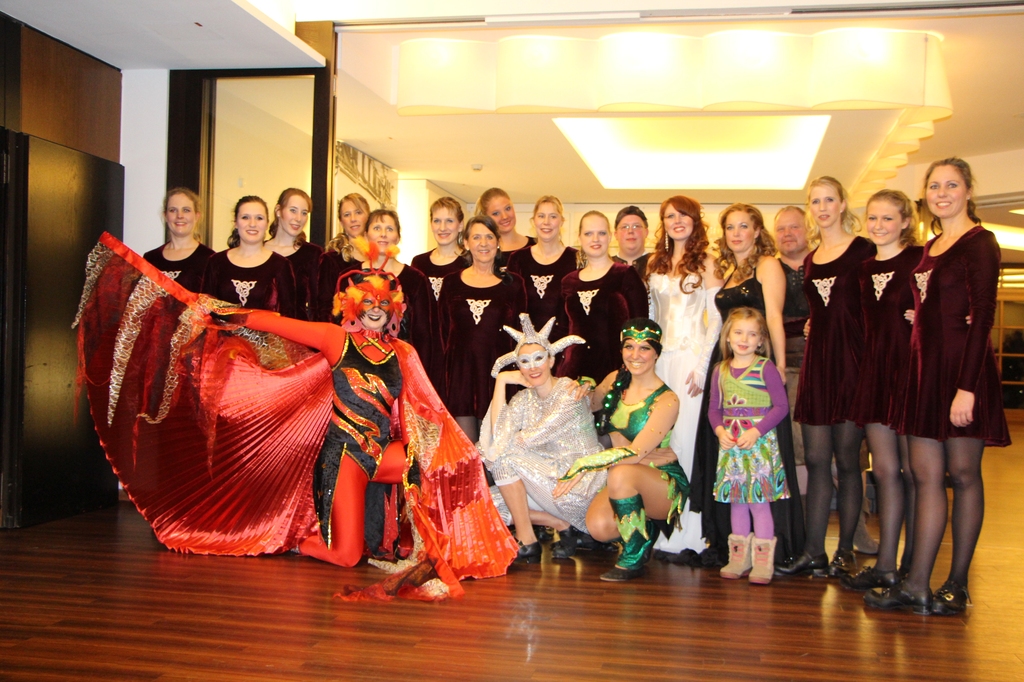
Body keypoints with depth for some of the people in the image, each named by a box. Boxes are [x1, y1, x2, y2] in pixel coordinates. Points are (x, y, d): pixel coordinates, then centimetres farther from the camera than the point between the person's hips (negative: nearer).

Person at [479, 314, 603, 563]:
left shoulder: (570, 392, -13)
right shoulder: (524, 399, 7)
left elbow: (533, 438, -19)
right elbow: (497, 435, -11)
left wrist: (500, 448, -4)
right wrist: (501, 381, -10)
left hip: (582, 485, -8)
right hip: (551, 479, 8)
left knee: (504, 456, -17)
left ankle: (526, 542, -10)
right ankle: (564, 526, 3)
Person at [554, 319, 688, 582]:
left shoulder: (666, 400, -17)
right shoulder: (615, 380, 1)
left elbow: (636, 453, -27)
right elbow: (590, 404, 22)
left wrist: (584, 464, -31)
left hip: (663, 484, -5)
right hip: (624, 482, 6)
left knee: (621, 472, -36)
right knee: (598, 526, -23)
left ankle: (633, 558, -17)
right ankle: (647, 528, 12)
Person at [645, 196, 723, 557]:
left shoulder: (705, 263, 0)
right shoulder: (655, 263, 15)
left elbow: (716, 319, -4)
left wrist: (702, 365, -12)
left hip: (692, 357, -5)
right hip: (659, 358, 5)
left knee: (686, 439, -8)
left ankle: (688, 532, -1)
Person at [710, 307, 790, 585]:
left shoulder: (766, 368, -6)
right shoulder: (720, 370, 8)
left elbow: (781, 406, -9)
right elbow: (714, 408, 13)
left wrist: (756, 431, -17)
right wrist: (720, 430, -6)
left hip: (760, 444, -5)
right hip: (731, 445, 5)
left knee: (759, 501, -3)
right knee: (736, 500, 11)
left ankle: (763, 561, 7)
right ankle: (739, 557, 22)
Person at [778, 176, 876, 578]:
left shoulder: (864, 251, -2)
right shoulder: (809, 261, 16)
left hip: (852, 359, -5)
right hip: (816, 360, 6)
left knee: (847, 459, 1)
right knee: (816, 460, 5)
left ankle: (845, 552, 12)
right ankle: (813, 552, 10)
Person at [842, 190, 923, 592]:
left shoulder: (921, 259, -4)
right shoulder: (865, 268, 14)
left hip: (912, 369, -6)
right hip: (874, 372, 6)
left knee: (911, 471, 2)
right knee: (885, 471, 7)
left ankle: (912, 568, 13)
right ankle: (885, 565, 13)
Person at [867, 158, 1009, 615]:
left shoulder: (979, 243, -6)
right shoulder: (931, 248, 17)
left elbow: (981, 317, -13)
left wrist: (967, 386, -19)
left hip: (962, 368, -7)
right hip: (926, 367, 7)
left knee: (962, 474, 2)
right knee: (925, 475, 4)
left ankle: (957, 585, 12)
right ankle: (916, 585, 6)